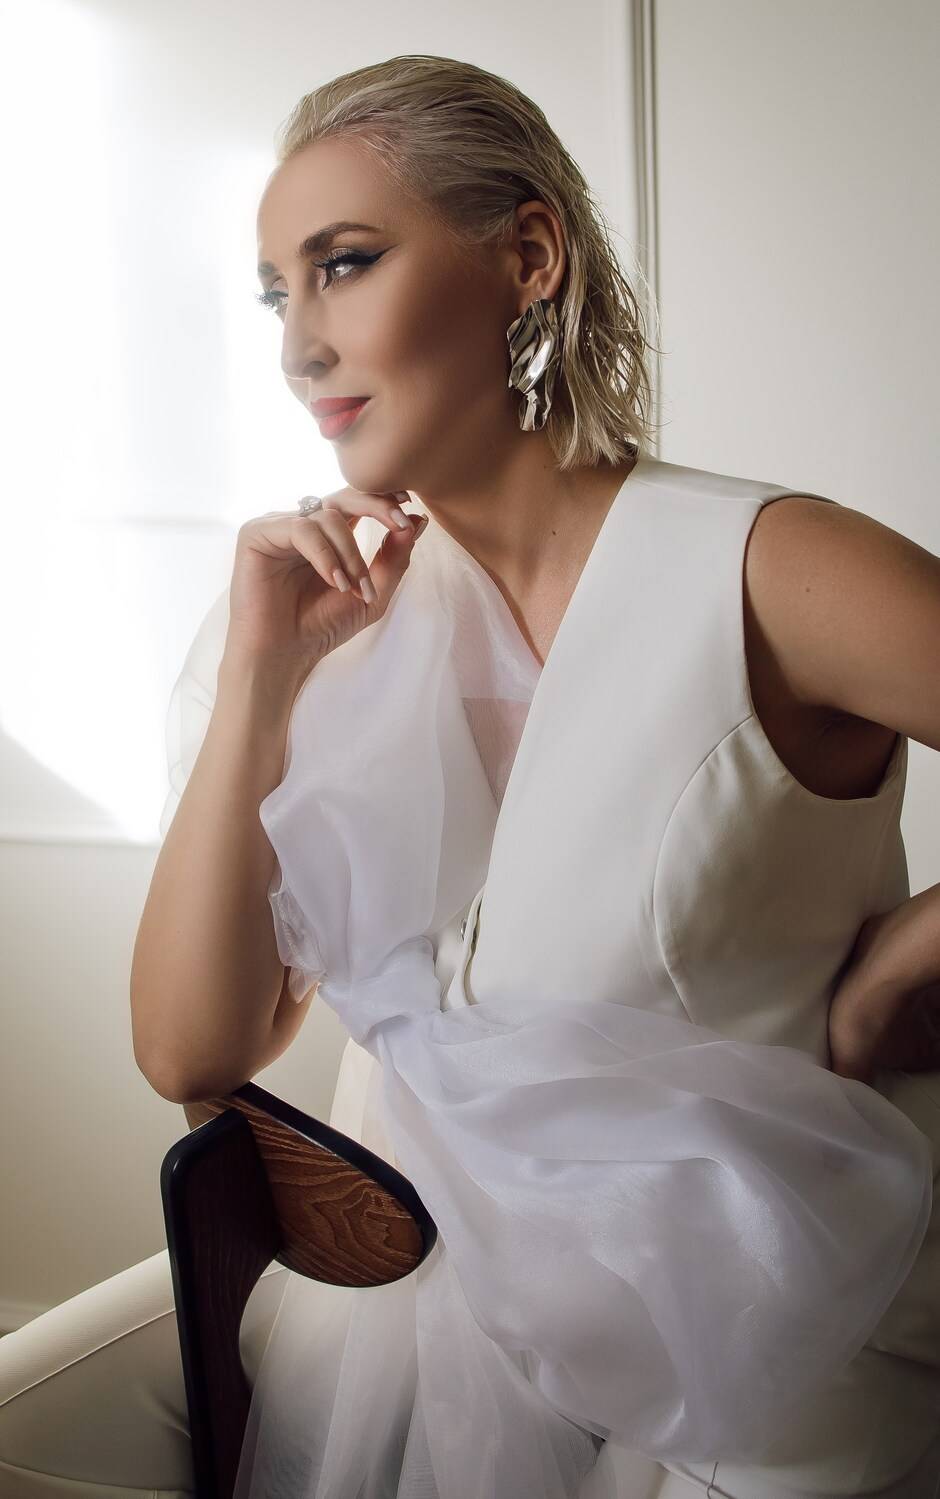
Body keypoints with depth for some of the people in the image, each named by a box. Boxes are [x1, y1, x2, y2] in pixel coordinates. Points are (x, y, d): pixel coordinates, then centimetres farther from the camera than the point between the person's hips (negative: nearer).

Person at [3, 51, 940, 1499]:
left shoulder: (765, 571, -15)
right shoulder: (360, 620, 1)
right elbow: (192, 1051, -5)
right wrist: (255, 689, -14)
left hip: (730, 1348, -3)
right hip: (405, 1273, 4)